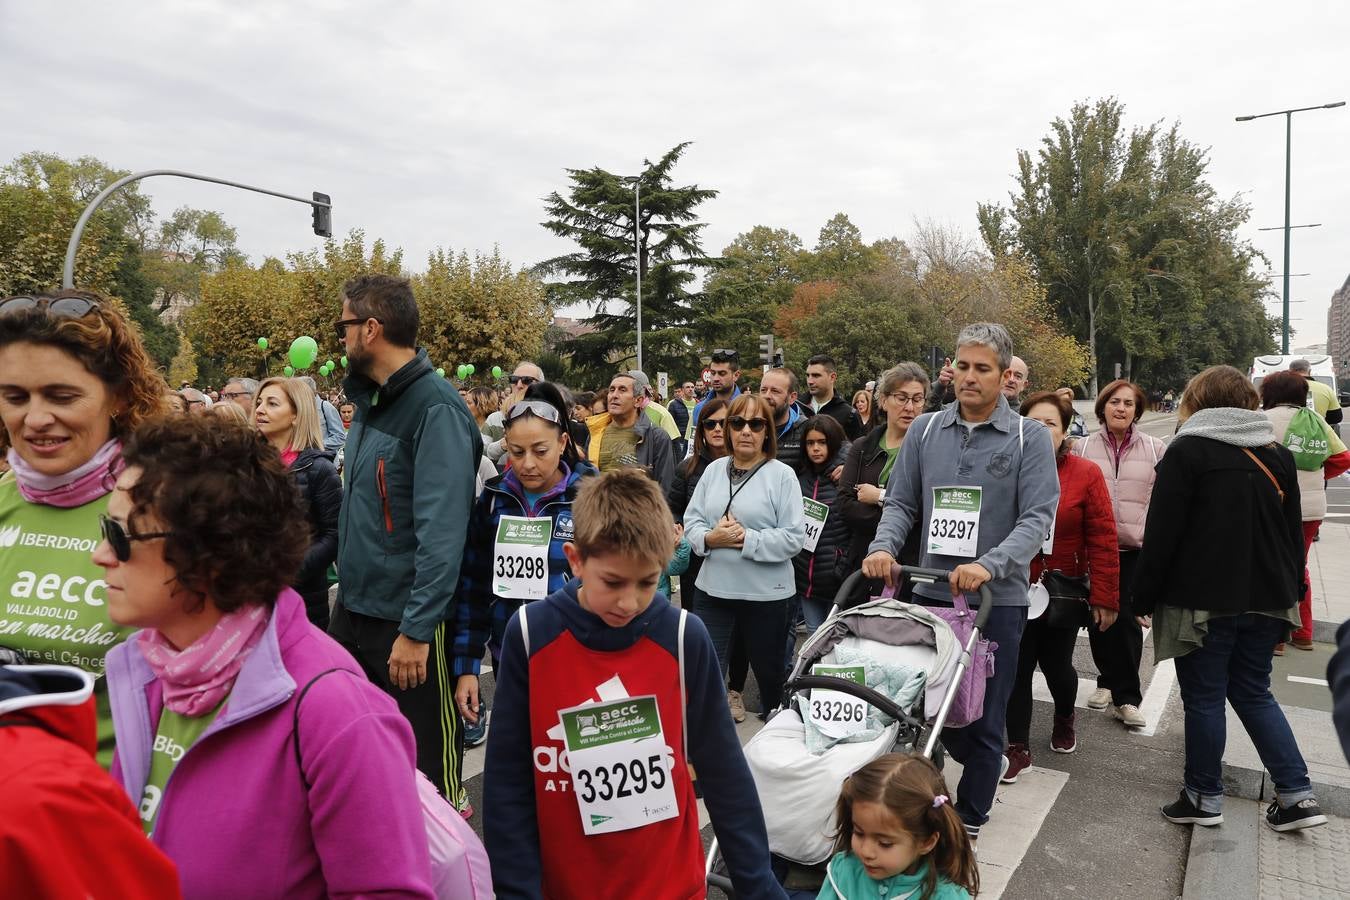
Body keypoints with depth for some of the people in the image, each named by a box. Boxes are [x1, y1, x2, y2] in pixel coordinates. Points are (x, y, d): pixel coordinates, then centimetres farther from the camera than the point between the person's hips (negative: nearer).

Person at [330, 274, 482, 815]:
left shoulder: (436, 407, -18)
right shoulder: (369, 400, 10)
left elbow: (443, 529, -23)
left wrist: (417, 629, -24)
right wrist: (347, 584, 13)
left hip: (406, 620, -8)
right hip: (353, 608, 8)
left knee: (428, 762, 7)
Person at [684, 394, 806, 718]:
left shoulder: (782, 475, -8)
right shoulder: (714, 470, 5)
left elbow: (794, 537, -14)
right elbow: (691, 521, 6)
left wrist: (746, 539, -20)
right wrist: (711, 538, -14)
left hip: (765, 593, -3)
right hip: (714, 588, 3)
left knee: (769, 670, 17)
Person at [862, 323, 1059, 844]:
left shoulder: (1029, 437, -4)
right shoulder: (925, 430, 6)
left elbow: (1038, 516, -12)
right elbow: (901, 503, 8)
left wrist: (989, 565, -27)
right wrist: (884, 547, -12)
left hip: (997, 600, -3)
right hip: (929, 593, 3)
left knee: (983, 719, 8)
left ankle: (969, 820, 27)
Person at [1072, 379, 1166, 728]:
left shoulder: (1155, 450, 4)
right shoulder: (1083, 447, 4)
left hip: (1137, 547, -1)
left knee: (1127, 619, -5)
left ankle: (1126, 697, 5)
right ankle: (1108, 680, 28)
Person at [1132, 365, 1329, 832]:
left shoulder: (1187, 451, -10)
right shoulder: (1277, 455, 8)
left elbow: (1161, 535, -13)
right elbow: (1295, 534, 14)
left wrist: (1144, 599, -6)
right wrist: (1289, 596, 23)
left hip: (1203, 600, -6)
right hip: (1266, 599, 6)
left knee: (1204, 697, 5)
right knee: (1254, 692, 18)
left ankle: (1204, 797, 16)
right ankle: (1297, 794, 17)